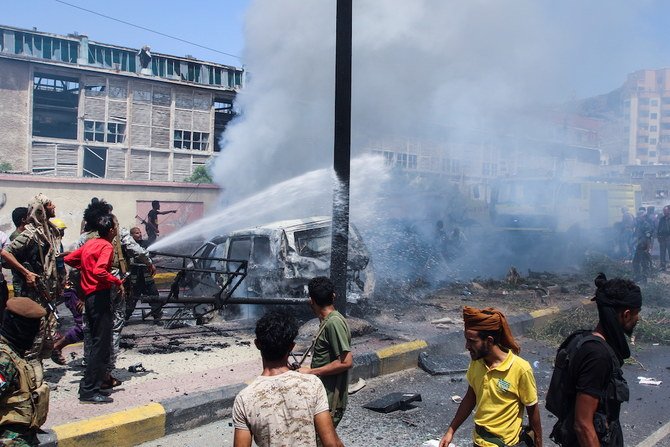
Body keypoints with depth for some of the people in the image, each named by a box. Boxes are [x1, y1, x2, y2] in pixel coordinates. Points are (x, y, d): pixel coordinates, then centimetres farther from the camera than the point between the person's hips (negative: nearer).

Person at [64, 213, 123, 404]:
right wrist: (117, 281, -14)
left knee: (98, 343, 15)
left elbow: (68, 259, 20)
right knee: (101, 345, -6)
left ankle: (91, 387, 18)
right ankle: (89, 391, -6)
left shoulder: (90, 243, 13)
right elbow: (99, 271, -26)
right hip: (100, 296, -9)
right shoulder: (106, 247, -13)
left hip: (89, 296, 9)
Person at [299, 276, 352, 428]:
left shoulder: (334, 323, -20)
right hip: (322, 397, 9)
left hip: (329, 402, -9)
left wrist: (311, 372, -20)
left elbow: (346, 362, -24)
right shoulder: (328, 321, 11)